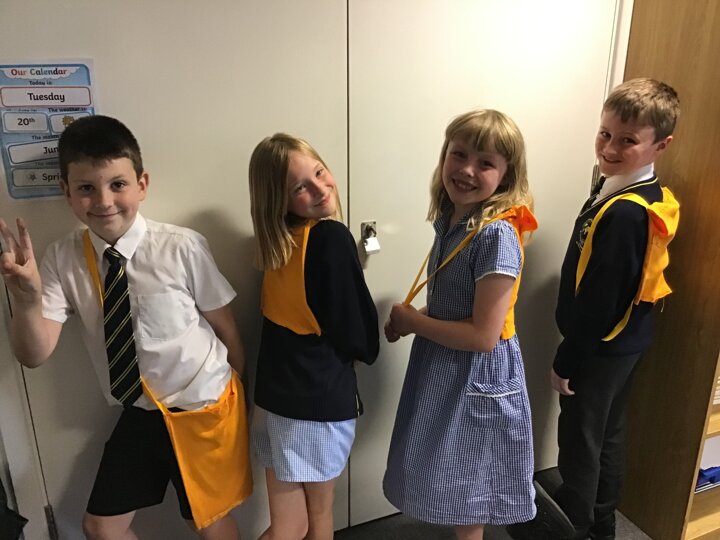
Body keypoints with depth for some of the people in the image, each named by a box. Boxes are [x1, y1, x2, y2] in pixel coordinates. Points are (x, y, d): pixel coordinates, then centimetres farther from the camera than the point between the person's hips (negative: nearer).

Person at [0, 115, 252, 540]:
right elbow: (35, 355, -11)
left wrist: (237, 402, 5)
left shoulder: (184, 248, -23)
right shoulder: (62, 260, -10)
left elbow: (225, 327, -10)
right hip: (140, 411, 4)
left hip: (204, 408, -3)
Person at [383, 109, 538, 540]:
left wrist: (413, 322, -16)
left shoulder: (497, 235, -26)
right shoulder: (450, 218, -1)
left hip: (477, 376, -8)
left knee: (465, 488, 15)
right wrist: (412, 321, -6)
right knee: (454, 481, 26)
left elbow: (484, 335, -26)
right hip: (443, 365, 8)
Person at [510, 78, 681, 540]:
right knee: (608, 433, 22)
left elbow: (599, 299, -26)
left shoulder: (623, 213, -29)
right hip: (624, 341, 9)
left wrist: (567, 360, -16)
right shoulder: (649, 198, 2)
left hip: (600, 347, -9)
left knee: (580, 439, 9)